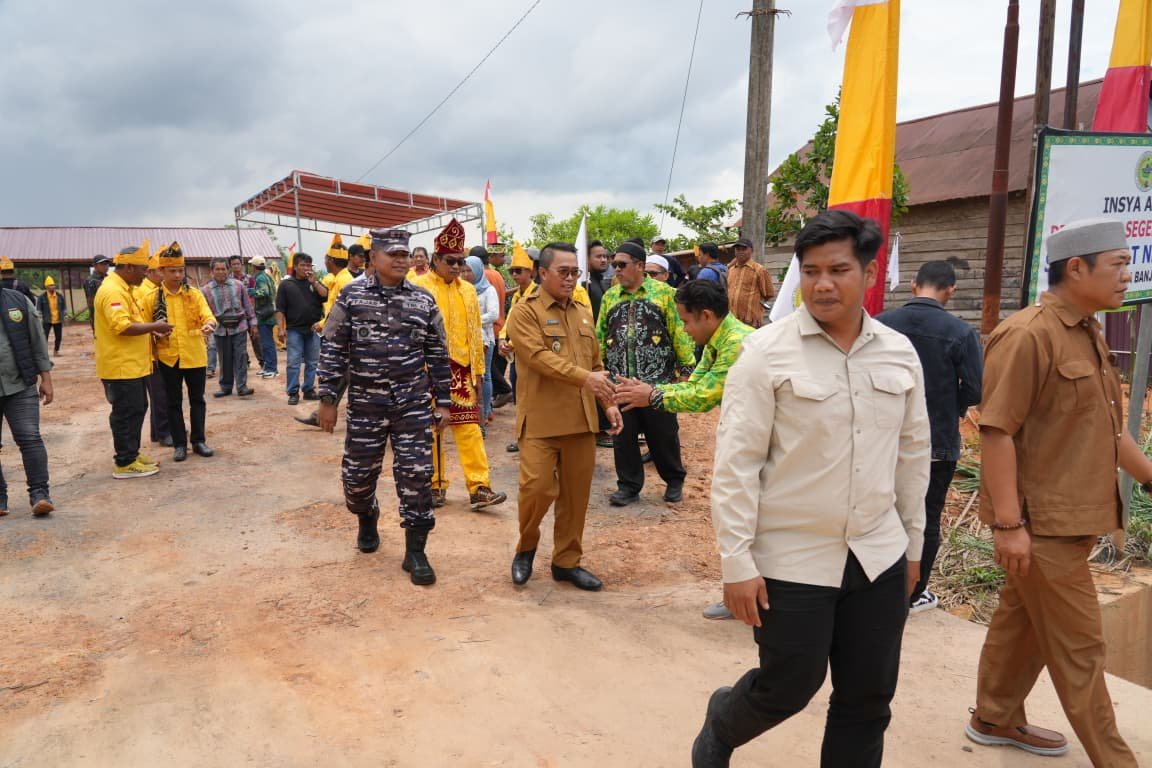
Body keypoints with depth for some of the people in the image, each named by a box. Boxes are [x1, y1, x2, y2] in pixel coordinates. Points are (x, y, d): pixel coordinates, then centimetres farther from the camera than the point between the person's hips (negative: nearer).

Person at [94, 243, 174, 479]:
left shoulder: (124, 289, 15)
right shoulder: (112, 291, -18)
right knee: (127, 413, -2)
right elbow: (122, 326, -27)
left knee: (137, 409, 17)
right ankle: (125, 463, 6)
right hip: (122, 366, -10)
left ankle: (132, 453, 28)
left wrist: (151, 327, 8)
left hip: (133, 364, 10)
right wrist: (154, 326, -17)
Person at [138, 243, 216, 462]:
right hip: (168, 358, 0)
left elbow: (208, 316, -11)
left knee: (197, 399, 9)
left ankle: (198, 440, 20)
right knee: (173, 402, 7)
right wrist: (151, 354, -2)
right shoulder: (151, 298, -1)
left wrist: (209, 325, -34)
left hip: (195, 356, 0)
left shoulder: (194, 294, 0)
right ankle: (179, 444, 17)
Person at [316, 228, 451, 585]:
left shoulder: (424, 301, 2)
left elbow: (438, 355, 5)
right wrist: (327, 399, -4)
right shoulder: (350, 297, -2)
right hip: (365, 405, 0)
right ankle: (367, 521, 43)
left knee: (416, 475, -1)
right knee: (358, 473, 11)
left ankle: (415, 552, 11)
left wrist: (443, 402, 3)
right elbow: (333, 351, -1)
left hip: (413, 404, 0)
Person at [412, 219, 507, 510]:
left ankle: (479, 487, 1)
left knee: (469, 428, 1)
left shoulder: (467, 290, 11)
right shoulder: (419, 287, -5)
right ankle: (435, 485, 18)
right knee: (431, 430, 7)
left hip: (462, 370, 4)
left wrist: (478, 370, 12)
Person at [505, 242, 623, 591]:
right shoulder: (524, 312, -5)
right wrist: (583, 378, -27)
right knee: (537, 488, -8)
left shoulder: (584, 313, 16)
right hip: (541, 419, -5)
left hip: (582, 419, 6)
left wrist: (608, 403, 9)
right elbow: (539, 357, -19)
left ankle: (566, 561, 23)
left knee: (576, 493, 8)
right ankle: (526, 548, 19)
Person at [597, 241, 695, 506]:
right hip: (619, 381, 4)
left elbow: (680, 333, -4)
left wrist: (687, 369, -8)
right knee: (623, 436, 8)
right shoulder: (609, 297, 12)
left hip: (657, 380, -3)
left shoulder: (664, 293, -1)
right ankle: (629, 486, 21)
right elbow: (600, 336, 13)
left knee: (664, 434, 7)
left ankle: (674, 481, 28)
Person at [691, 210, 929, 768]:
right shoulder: (767, 352, -13)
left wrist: (913, 543, 14)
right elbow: (736, 464, -14)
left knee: (868, 699, 14)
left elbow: (912, 453, 11)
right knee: (789, 687, 9)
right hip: (792, 559, -4)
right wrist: (737, 563, -14)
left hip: (879, 555, 5)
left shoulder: (901, 353, 3)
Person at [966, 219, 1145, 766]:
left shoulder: (1089, 334, 13)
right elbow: (996, 431, -22)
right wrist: (1007, 522, -24)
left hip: (1071, 515, 9)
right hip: (1042, 520, -9)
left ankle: (996, 719, 36)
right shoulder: (1027, 335, -18)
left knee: (1022, 620, 20)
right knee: (1078, 645, 3)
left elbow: (1106, 428, 21)